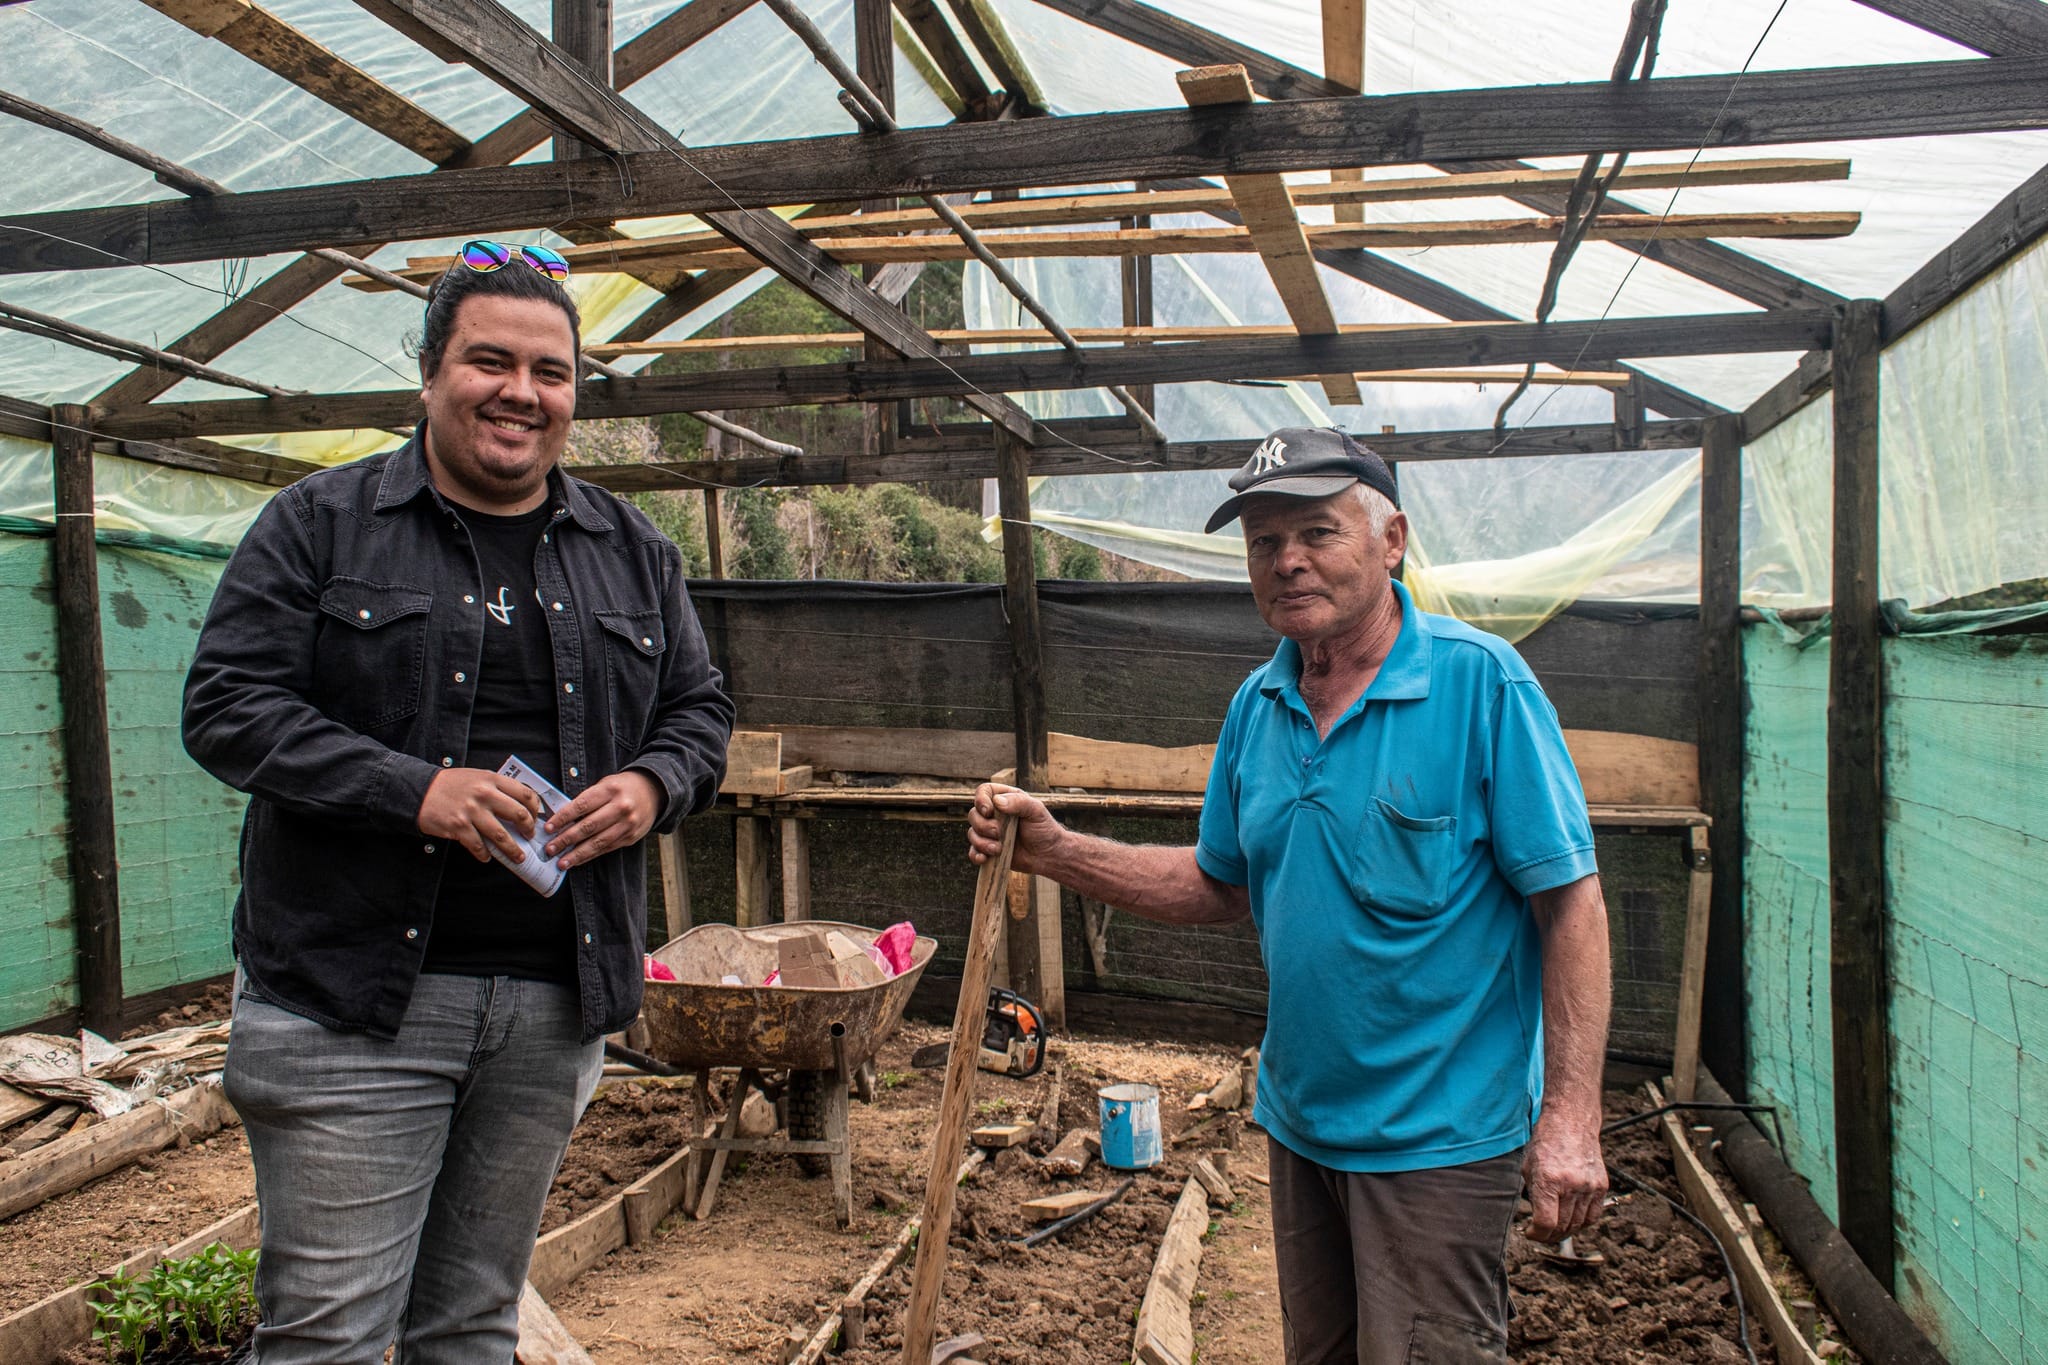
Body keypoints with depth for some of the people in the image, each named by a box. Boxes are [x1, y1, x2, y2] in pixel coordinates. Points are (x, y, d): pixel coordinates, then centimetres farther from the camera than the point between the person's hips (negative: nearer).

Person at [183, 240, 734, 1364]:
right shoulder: (321, 524, 1)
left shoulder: (633, 552, 12)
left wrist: (653, 785, -6)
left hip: (558, 1006, 4)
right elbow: (228, 704, -5)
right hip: (352, 998, -3)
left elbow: (699, 708, 17)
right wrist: (412, 789, -18)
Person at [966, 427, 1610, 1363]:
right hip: (1300, 1121, 6)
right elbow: (1221, 886, 11)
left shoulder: (1479, 682, -16)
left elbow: (1570, 902, -16)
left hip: (1437, 1136, -6)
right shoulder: (1257, 705, 3)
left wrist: (1570, 1116, -20)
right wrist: (1054, 852, -1)